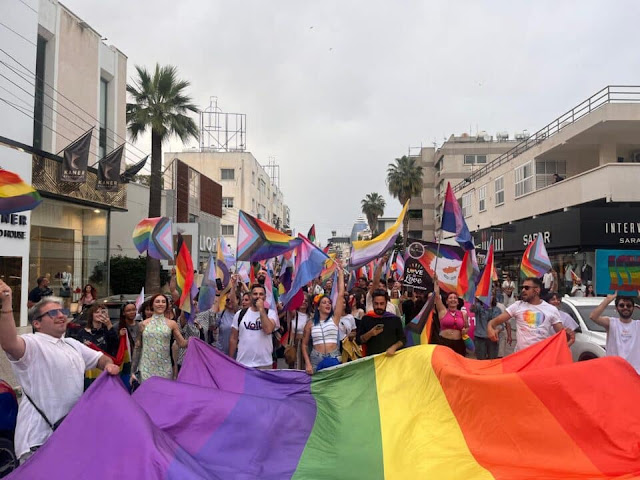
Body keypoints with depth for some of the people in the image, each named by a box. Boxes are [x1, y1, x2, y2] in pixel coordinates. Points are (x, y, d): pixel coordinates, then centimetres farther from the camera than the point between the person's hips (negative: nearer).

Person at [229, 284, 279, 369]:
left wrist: (261, 309, -14)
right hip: (242, 364, 2)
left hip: (264, 364, -1)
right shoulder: (240, 314, 5)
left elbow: (268, 330, -20)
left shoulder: (271, 313, -1)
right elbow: (233, 338, 9)